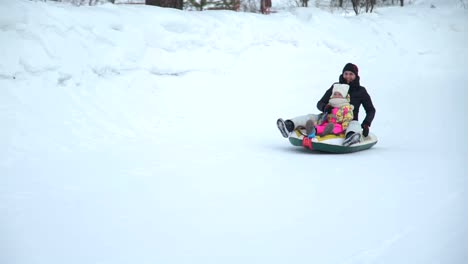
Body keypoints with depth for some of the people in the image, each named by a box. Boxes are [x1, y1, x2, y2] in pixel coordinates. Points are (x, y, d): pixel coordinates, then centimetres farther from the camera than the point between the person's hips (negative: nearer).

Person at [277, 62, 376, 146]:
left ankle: (350, 137, -74)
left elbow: (371, 110, 10)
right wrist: (325, 107, -19)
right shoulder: (336, 87, 10)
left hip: (350, 120, -3)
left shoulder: (361, 91, 6)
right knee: (311, 117, -19)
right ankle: (288, 126, -46)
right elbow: (320, 103, 7)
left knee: (355, 125, -37)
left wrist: (366, 125, -9)